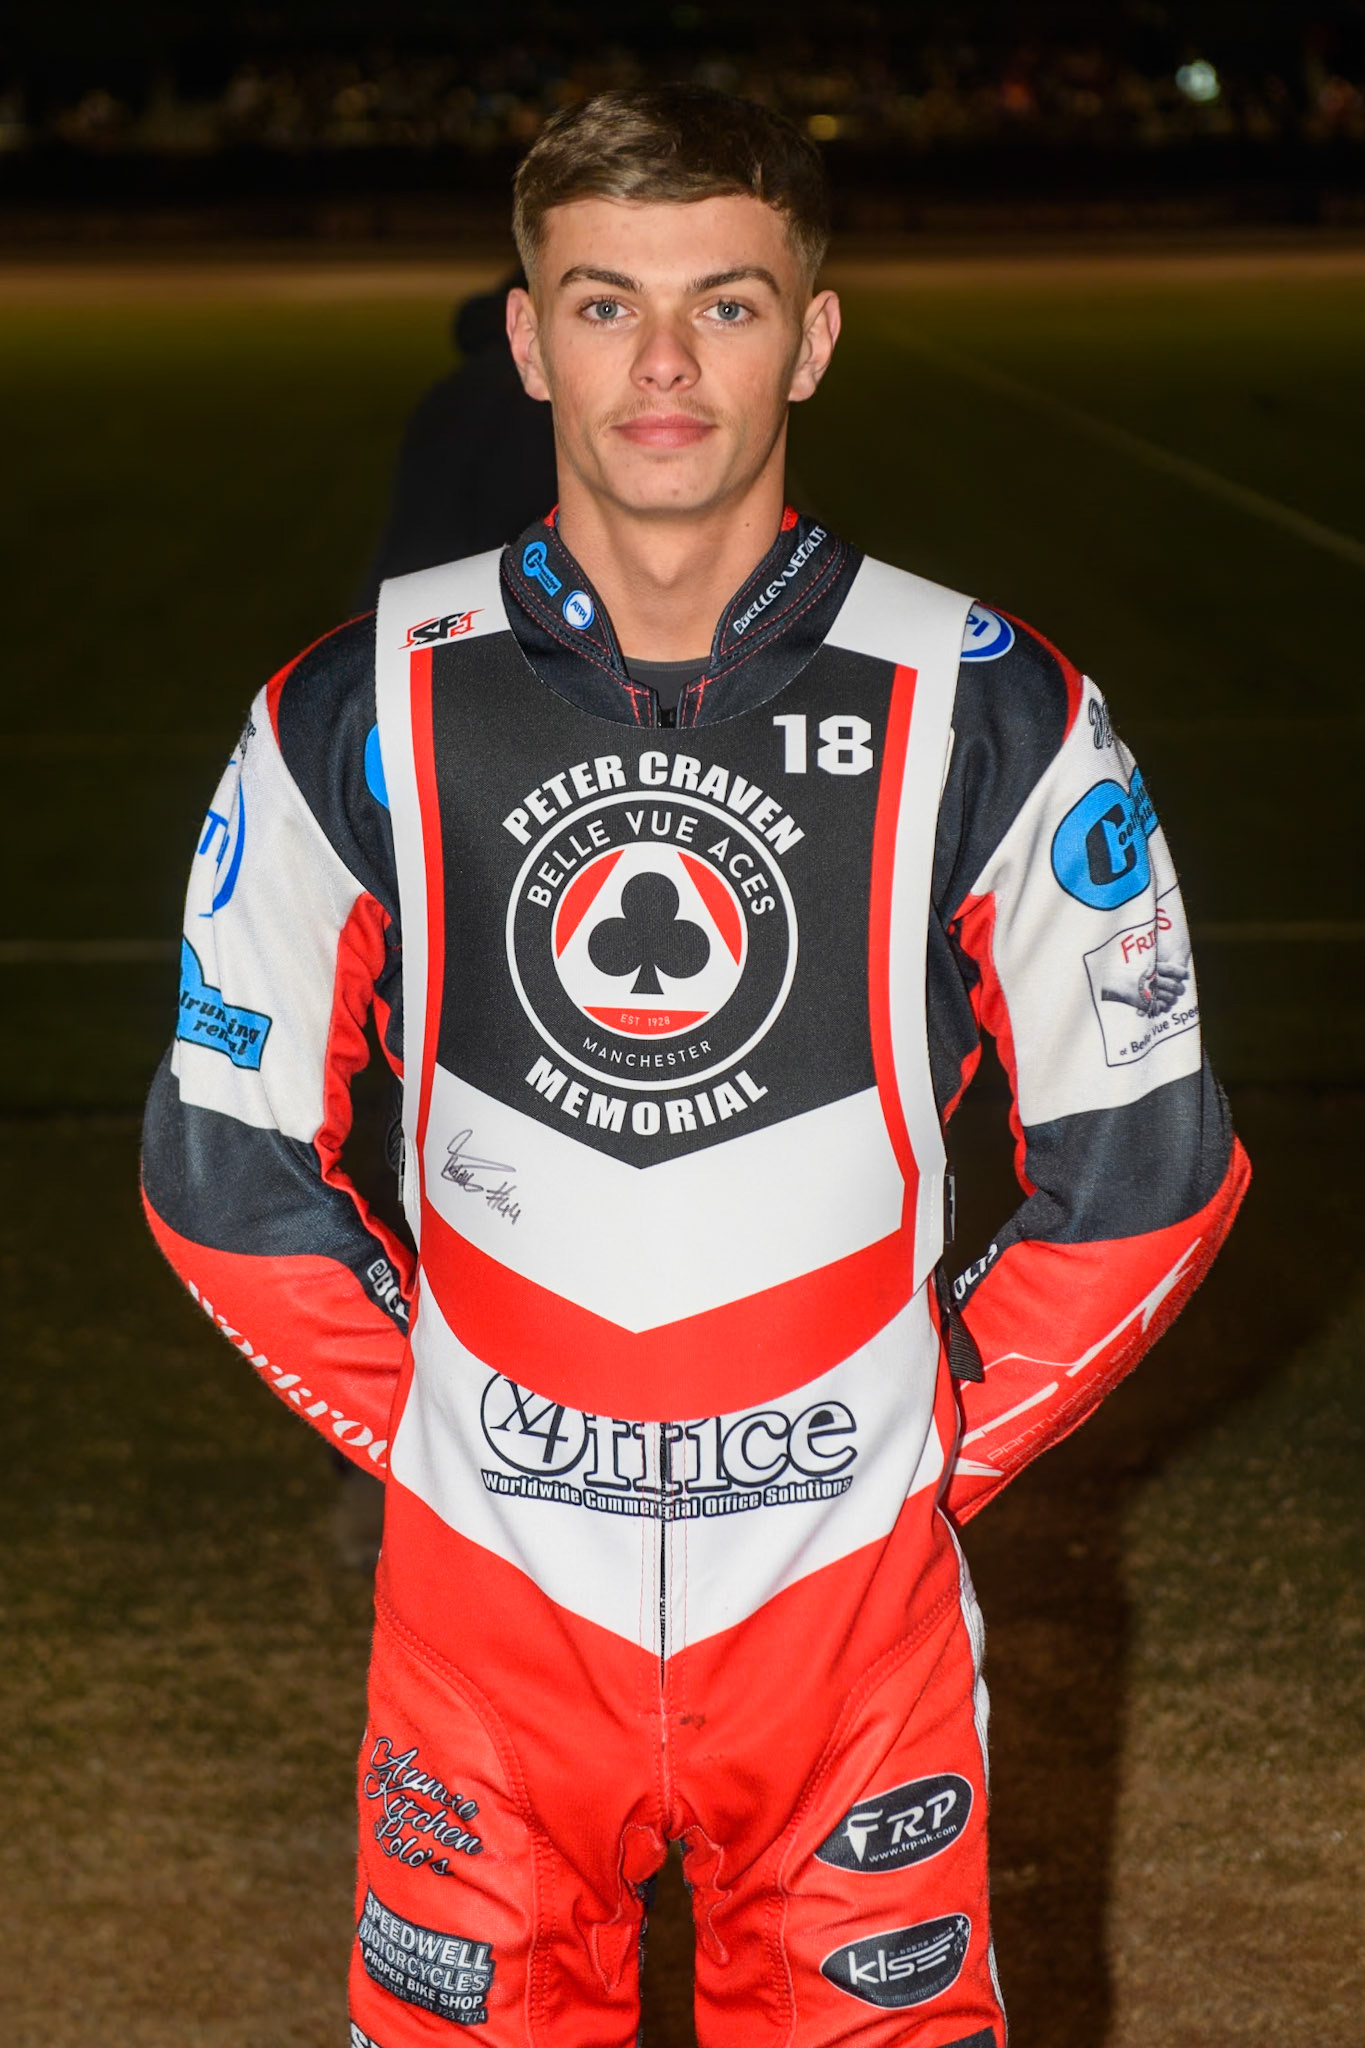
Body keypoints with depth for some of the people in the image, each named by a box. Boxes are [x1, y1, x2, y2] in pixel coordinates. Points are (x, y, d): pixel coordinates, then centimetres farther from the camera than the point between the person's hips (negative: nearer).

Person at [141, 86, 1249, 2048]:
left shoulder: (984, 709, -6)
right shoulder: (361, 715, -4)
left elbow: (1145, 1159, 2)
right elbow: (226, 1160, 5)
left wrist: (947, 1432, 2)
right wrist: (420, 1420, 3)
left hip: (845, 1584, 0)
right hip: (486, 1585, 1)